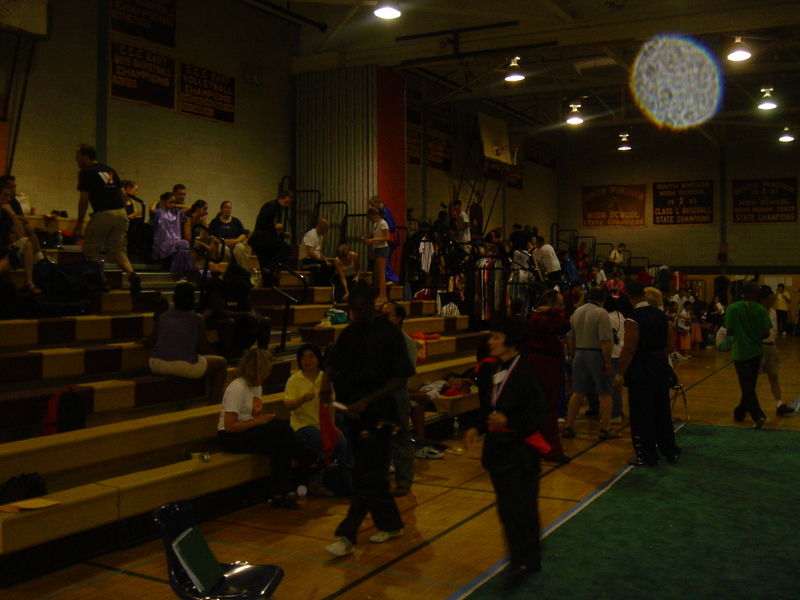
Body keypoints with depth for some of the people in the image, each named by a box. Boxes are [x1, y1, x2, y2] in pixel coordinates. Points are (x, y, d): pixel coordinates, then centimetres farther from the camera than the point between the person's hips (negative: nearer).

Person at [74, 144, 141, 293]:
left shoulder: (86, 172, -1)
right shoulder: (110, 170, 20)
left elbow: (84, 199, -5)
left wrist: (79, 223, 2)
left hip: (103, 214, -6)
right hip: (121, 213, 6)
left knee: (91, 250, 9)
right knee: (117, 250, 12)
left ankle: (103, 281, 3)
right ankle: (132, 274, -13)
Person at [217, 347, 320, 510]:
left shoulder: (256, 386, 11)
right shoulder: (237, 388, -17)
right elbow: (229, 426, -23)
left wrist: (266, 418, -6)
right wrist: (258, 421, -21)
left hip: (251, 433, 8)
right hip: (230, 438, -8)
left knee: (280, 445, -22)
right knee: (281, 427, -25)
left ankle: (279, 495, -22)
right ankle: (315, 464, -14)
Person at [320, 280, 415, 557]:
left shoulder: (389, 333, -10)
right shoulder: (350, 332, 9)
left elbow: (400, 378, -12)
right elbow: (335, 362, 15)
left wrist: (366, 401, -19)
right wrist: (327, 381, -9)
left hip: (378, 414, -7)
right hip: (354, 413, 7)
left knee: (366, 476, -4)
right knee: (372, 473, 14)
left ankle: (347, 535, -1)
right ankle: (391, 524, 29)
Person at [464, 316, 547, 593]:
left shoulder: (525, 374, -16)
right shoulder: (488, 371, 5)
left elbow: (539, 415, -16)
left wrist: (509, 422, -26)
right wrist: (477, 428, 1)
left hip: (519, 450, -8)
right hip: (496, 448, 8)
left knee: (518, 507, -5)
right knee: (508, 507, 15)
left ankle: (523, 562, 9)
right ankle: (526, 560, 29)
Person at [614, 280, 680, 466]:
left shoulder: (633, 319, -17)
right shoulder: (661, 315, 4)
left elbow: (629, 350, -19)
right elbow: (667, 344, 10)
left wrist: (619, 375, -14)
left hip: (641, 369, -7)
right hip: (661, 367, 7)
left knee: (642, 415, 3)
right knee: (662, 411, 17)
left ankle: (647, 456, 10)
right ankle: (670, 452, 27)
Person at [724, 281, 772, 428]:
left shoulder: (732, 309, -10)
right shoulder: (761, 310, -6)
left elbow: (729, 332, -10)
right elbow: (766, 333, -8)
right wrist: (756, 337, 12)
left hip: (740, 352, -2)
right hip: (756, 352, 3)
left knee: (747, 386, 0)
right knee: (750, 385, 17)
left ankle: (758, 415, -14)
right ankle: (740, 413, 29)